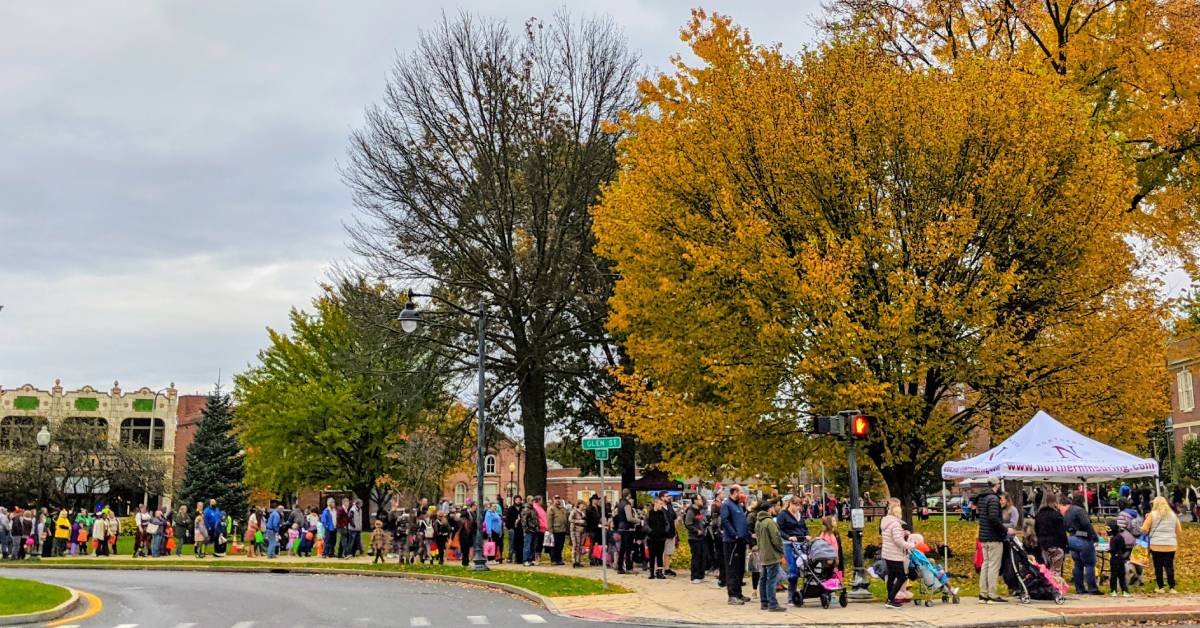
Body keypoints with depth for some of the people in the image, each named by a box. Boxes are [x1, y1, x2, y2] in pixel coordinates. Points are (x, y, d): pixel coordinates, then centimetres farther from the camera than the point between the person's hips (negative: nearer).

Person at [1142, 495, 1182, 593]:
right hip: (1171, 545, 2)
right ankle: (1172, 588, 1)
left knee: (1158, 567, 5)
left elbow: (1144, 529, -6)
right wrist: (1177, 542, 24)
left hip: (1156, 545, -2)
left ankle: (1160, 587, 9)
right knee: (1170, 567, 5)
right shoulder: (1173, 515, 10)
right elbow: (1179, 531, 13)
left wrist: (1146, 519, 10)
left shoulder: (1152, 514, -1)